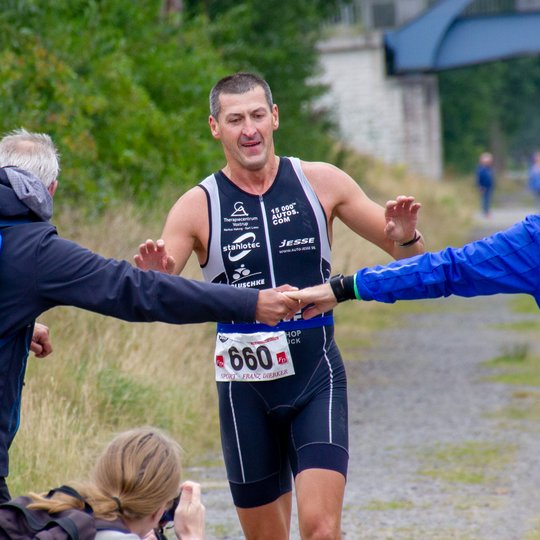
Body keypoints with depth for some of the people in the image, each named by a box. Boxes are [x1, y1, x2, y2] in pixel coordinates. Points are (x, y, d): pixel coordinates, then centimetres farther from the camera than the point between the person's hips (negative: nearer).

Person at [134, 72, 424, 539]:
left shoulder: (321, 183, 1)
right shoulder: (198, 206, -2)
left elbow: (407, 256, 9)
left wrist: (406, 237, -15)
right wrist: (152, 277, -29)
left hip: (317, 377, -1)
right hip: (245, 390, 1)